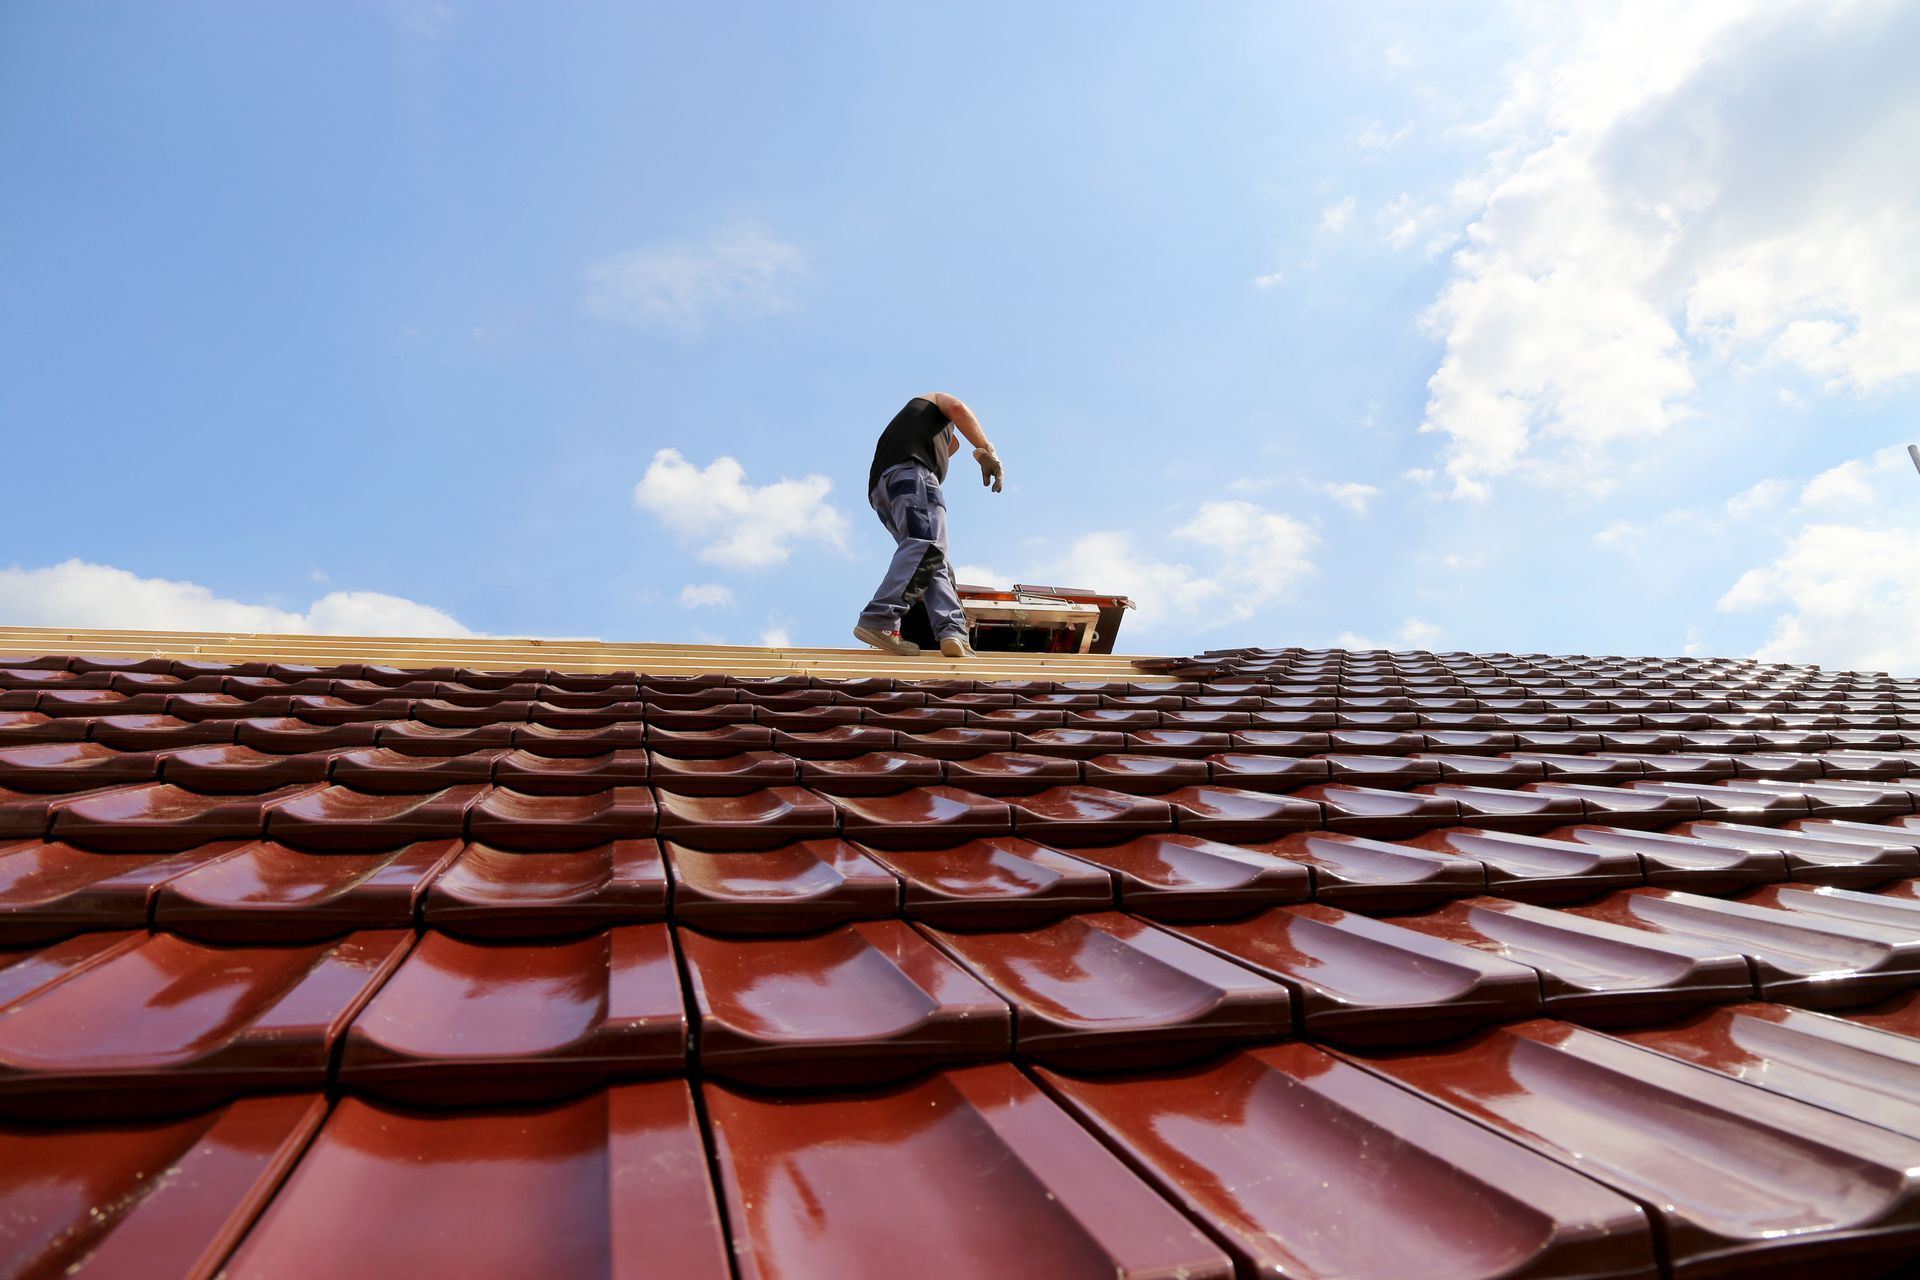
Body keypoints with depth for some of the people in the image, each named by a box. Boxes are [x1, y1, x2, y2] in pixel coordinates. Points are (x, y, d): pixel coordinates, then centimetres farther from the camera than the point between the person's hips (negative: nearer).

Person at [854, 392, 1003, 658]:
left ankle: (952, 632, -23)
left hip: (879, 487, 8)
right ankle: (879, 620, -39)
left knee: (936, 564, -1)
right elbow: (957, 408, 6)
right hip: (909, 469, -7)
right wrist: (986, 451, -3)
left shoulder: (904, 423, 46)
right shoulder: (936, 401, 30)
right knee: (928, 544, -25)